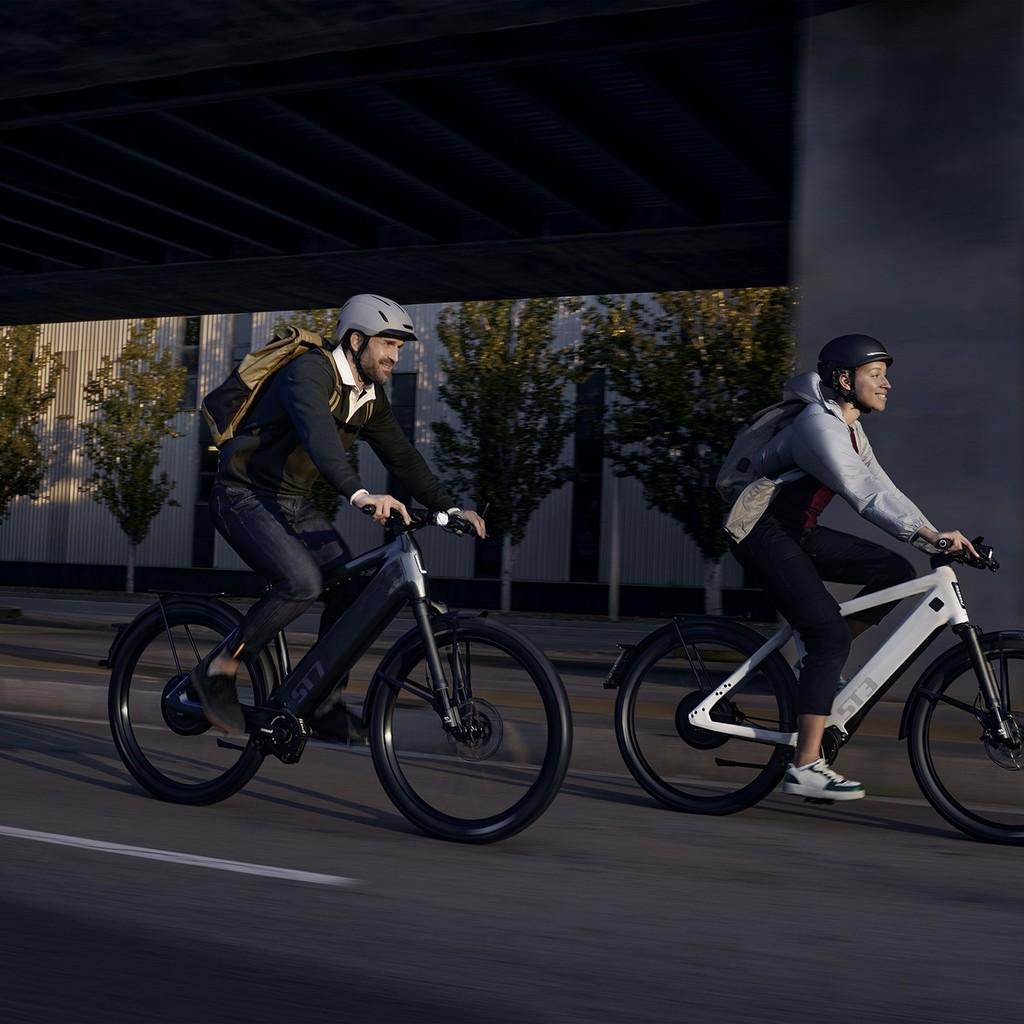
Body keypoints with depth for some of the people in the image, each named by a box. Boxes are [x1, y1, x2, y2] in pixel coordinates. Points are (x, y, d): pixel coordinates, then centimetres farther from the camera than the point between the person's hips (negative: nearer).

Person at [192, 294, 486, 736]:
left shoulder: (370, 396, 4)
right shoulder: (309, 372, -23)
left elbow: (402, 456, 8)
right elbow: (317, 434, -41)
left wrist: (451, 507, -3)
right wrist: (359, 494, -55)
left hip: (294, 503, 8)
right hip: (246, 497, -8)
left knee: (351, 587, -6)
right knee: (303, 580, -27)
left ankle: (325, 703, 7)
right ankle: (218, 672, -11)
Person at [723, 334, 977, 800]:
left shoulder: (850, 429, 13)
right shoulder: (819, 424, -19)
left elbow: (883, 490, 9)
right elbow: (864, 496, -31)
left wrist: (935, 533, -2)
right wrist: (926, 534, -39)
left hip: (796, 532, 10)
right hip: (762, 534, -9)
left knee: (895, 571, -2)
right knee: (831, 635, -18)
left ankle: (820, 663, 6)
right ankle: (804, 768, -16)